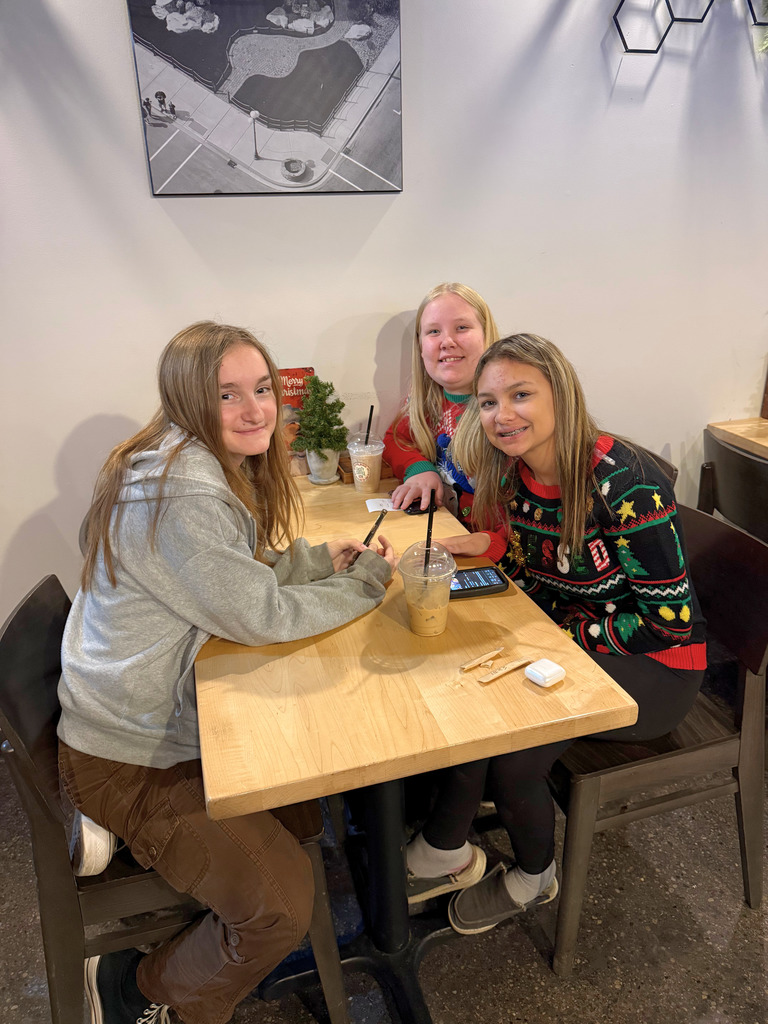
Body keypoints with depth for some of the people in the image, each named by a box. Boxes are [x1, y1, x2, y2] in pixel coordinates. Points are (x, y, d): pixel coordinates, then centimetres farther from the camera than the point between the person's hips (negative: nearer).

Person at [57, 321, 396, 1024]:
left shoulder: (211, 466, 3)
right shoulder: (176, 493, -29)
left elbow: (240, 571, 12)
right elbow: (261, 615, -26)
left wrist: (319, 558, -4)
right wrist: (367, 579, -12)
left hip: (178, 719, 10)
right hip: (131, 759, -10)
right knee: (283, 904, -14)